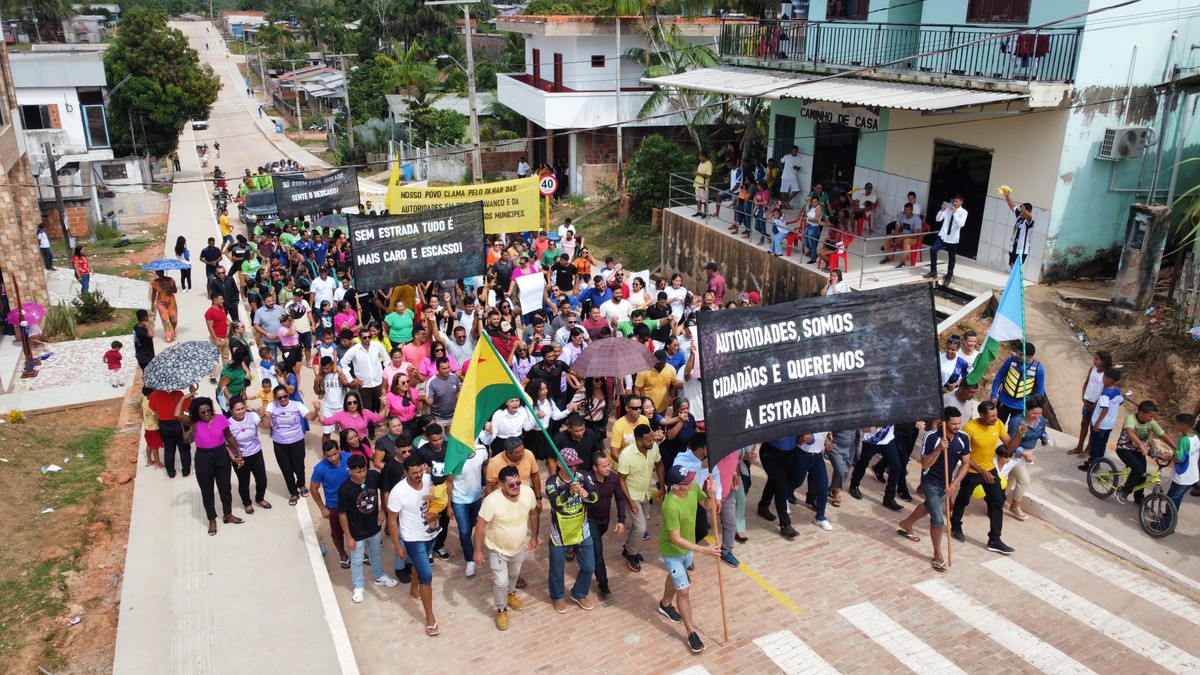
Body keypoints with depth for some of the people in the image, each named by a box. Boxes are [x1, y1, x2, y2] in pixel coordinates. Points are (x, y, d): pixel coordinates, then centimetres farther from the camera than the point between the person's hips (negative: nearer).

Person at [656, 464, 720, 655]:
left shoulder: (693, 487, -18)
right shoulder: (671, 506, -39)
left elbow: (707, 506, -1)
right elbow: (676, 539, -33)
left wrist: (710, 495, -24)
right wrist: (703, 550, -34)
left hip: (687, 546, 8)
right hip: (673, 551, -7)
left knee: (675, 576, 30)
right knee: (683, 591, 2)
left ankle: (665, 605, 57)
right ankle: (691, 633, 17)